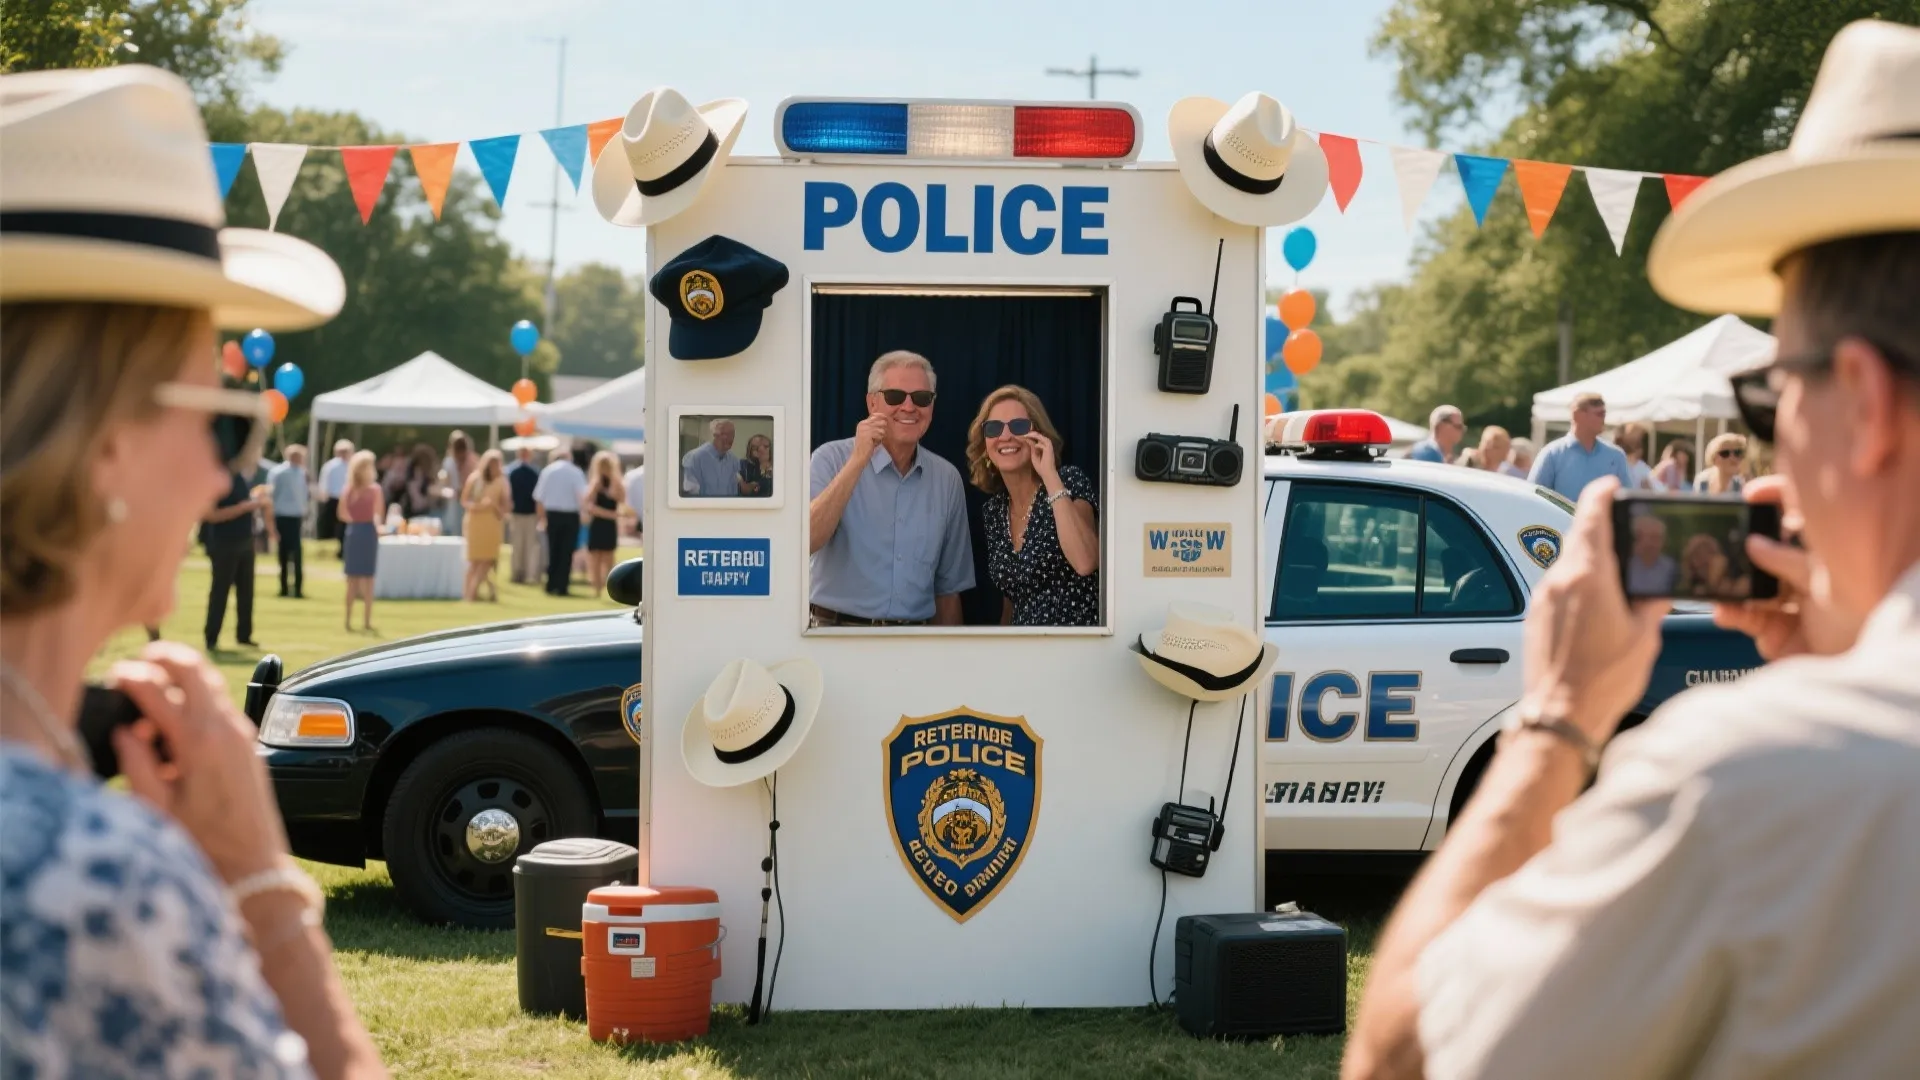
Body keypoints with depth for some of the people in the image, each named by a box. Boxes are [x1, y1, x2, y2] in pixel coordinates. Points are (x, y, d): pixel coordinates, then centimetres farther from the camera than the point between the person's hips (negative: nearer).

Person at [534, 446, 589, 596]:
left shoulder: (548, 470, 1)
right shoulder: (575, 472, -5)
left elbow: (539, 498, 1)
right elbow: (584, 496, -16)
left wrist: (542, 517, 10)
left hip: (552, 514, 2)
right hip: (570, 516, -2)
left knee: (553, 551, 12)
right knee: (566, 552, 4)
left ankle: (551, 586, 11)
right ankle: (562, 587, 0)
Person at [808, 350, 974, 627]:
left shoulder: (947, 479, 4)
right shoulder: (832, 458, -6)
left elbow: (948, 586, 9)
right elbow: (806, 541, -22)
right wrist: (859, 460, -23)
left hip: (915, 637, 3)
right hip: (837, 627, -3)